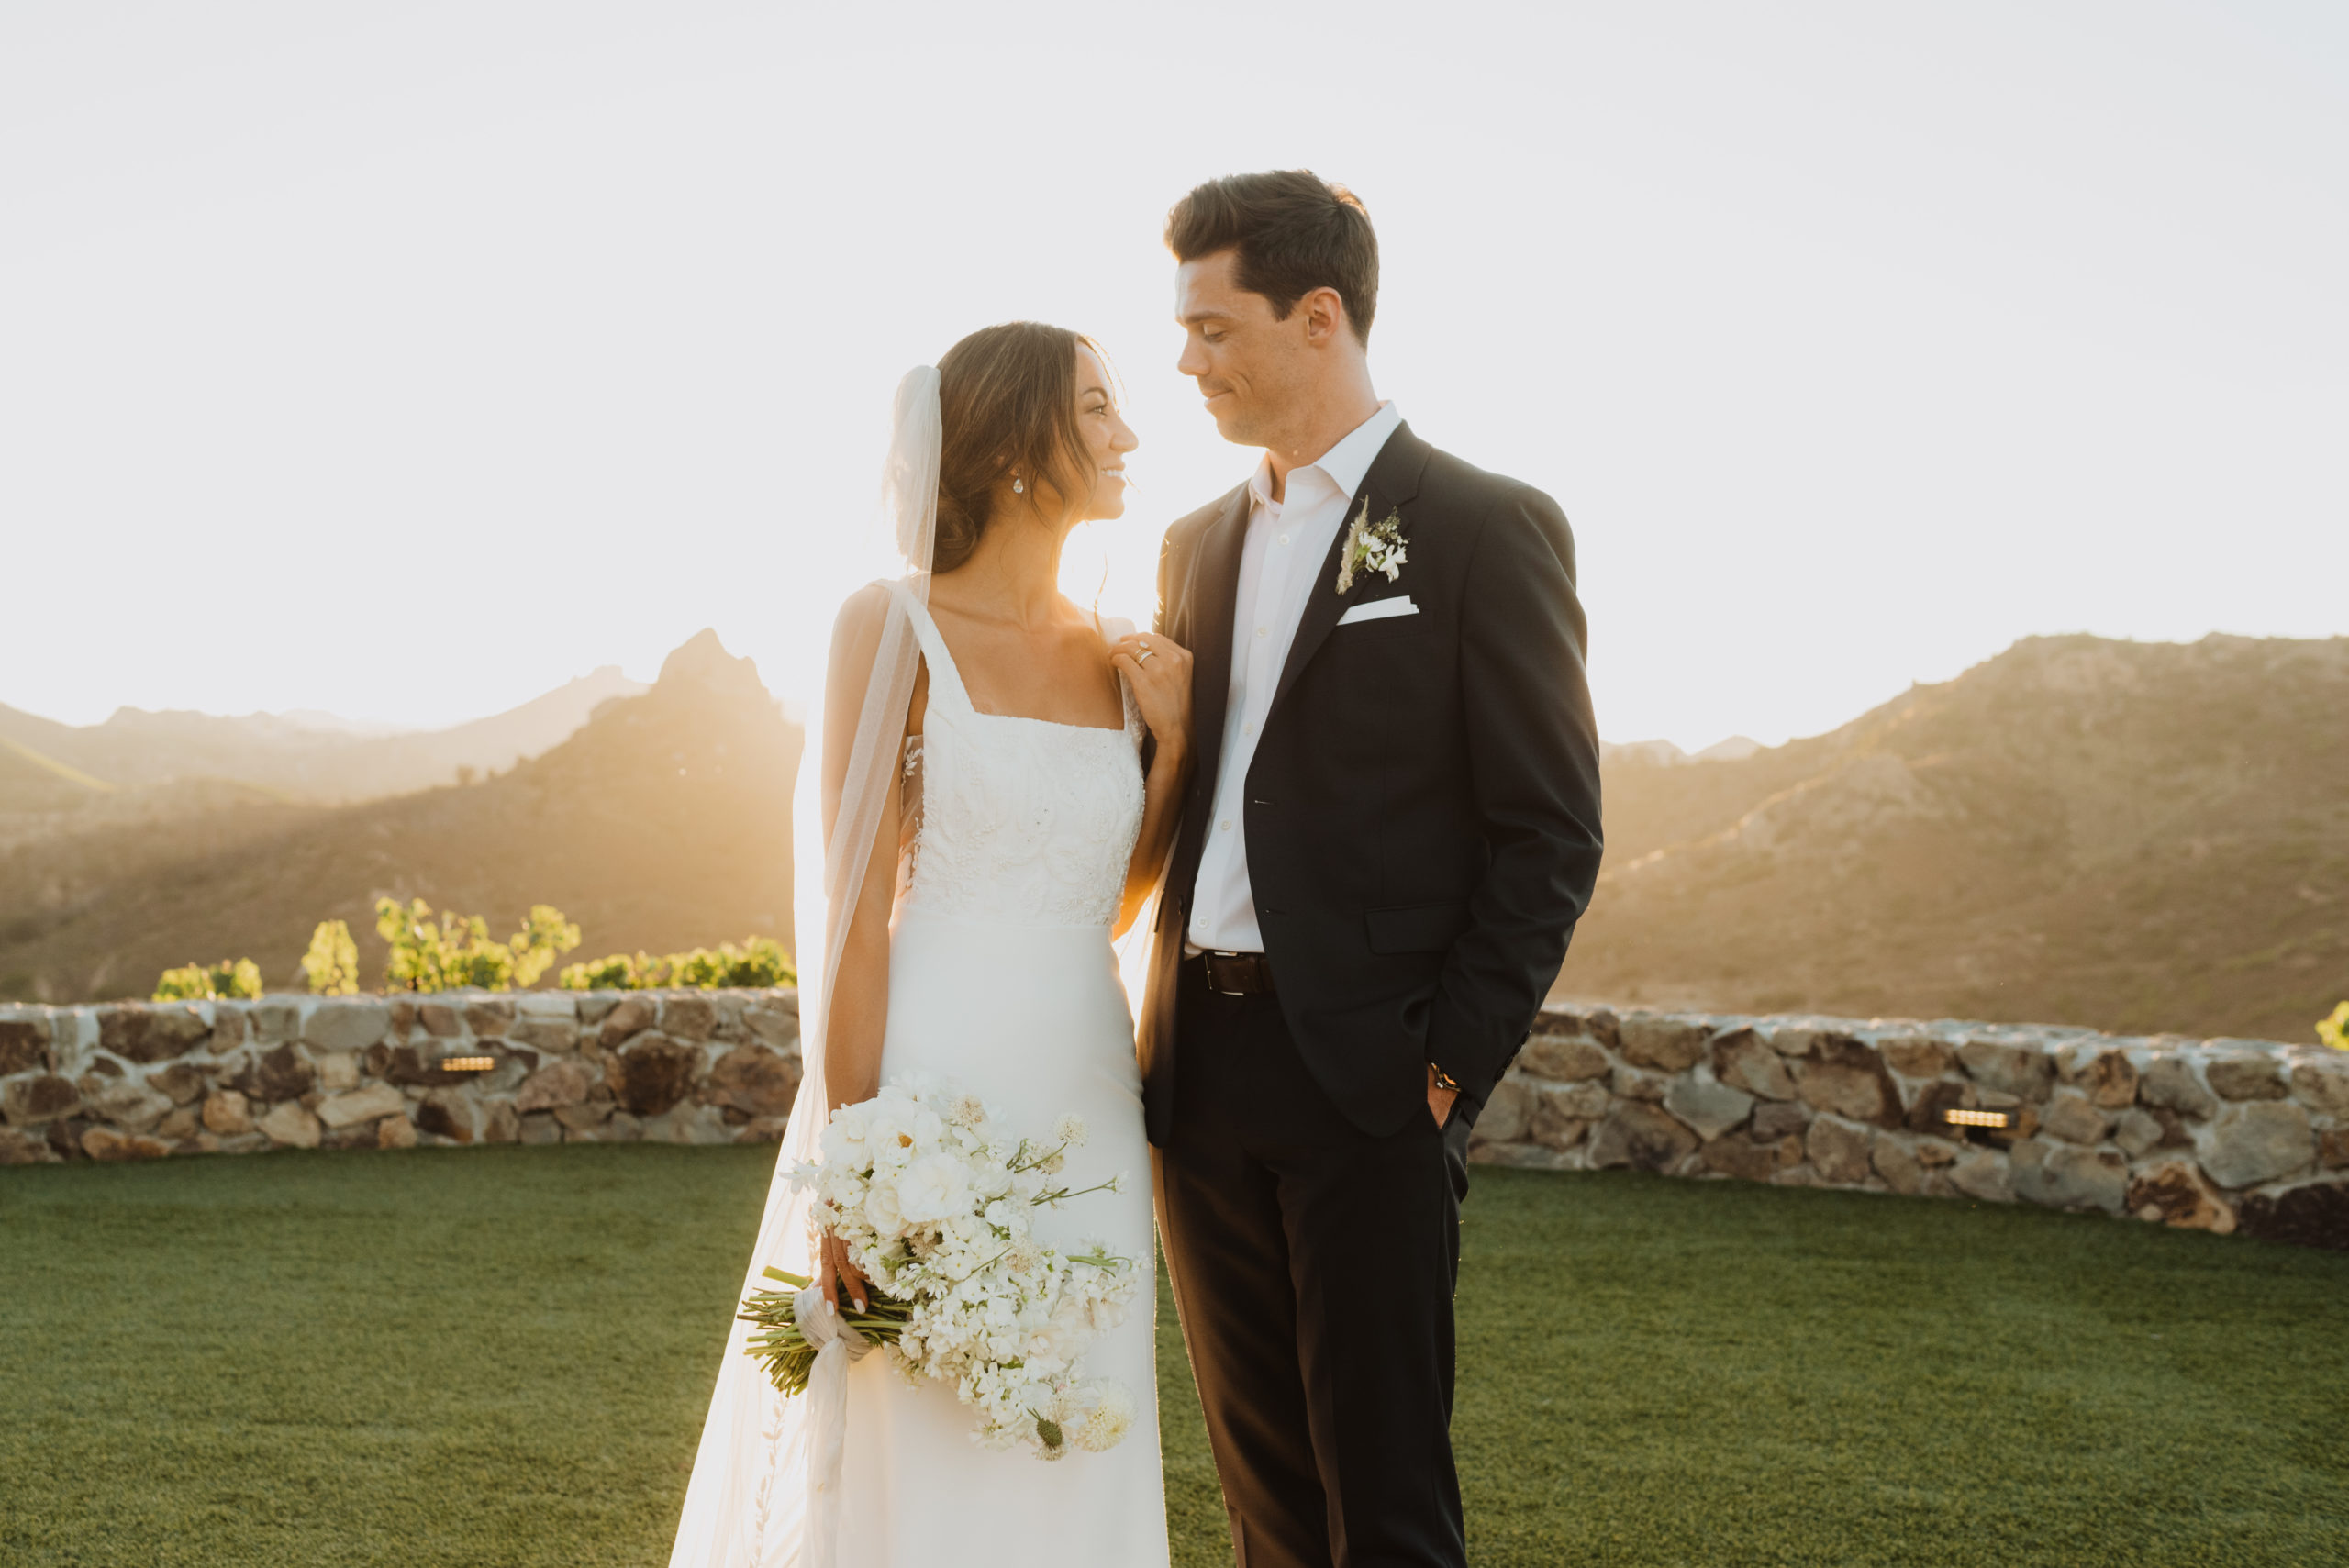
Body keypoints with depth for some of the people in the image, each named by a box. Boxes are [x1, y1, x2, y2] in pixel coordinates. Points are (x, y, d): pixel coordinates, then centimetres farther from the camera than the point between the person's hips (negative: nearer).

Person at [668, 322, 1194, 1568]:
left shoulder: (1119, 661, 11)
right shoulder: (893, 628, -5)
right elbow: (856, 907, -9)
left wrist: (1174, 740, 3)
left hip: (1083, 1109, 5)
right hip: (930, 1087, -5)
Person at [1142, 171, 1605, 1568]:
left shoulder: (1486, 526, -4)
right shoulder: (1199, 546, 16)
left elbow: (1551, 831, -6)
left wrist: (1451, 1061, -11)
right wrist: (1170, 1023, 10)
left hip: (1366, 1083, -6)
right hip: (1204, 1079, 6)